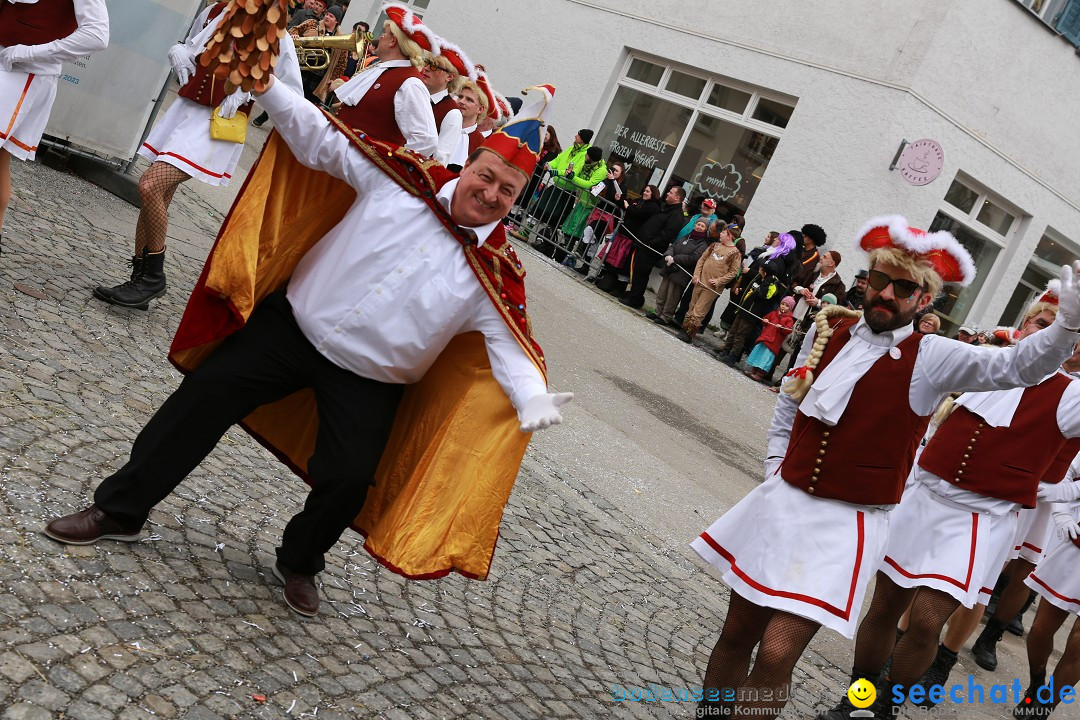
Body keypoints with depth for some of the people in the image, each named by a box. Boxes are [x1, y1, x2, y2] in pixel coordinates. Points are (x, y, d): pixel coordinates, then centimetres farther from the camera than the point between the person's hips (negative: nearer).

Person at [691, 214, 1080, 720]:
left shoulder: (931, 359, -7)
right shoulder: (827, 331, 4)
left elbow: (1018, 367, -20)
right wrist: (774, 473, 7)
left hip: (846, 526, -4)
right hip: (782, 504, 4)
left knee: (776, 655, -8)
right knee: (736, 633, 12)